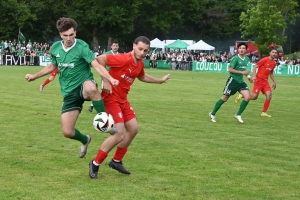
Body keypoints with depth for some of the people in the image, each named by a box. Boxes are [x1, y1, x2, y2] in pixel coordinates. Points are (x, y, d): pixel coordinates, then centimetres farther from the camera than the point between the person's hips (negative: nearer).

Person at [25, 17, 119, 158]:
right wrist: (35, 76, 24)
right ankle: (84, 140, 37)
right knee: (67, 132, 0)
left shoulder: (82, 47, -14)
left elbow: (97, 66, -26)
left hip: (83, 85, -5)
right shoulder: (55, 48, 3)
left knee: (90, 88, -45)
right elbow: (53, 65, 24)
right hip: (69, 92, 5)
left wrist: (110, 79, -41)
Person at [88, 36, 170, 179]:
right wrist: (105, 80, -28)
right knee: (120, 134, -15)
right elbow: (100, 59, -27)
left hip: (122, 99, 10)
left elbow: (142, 77, 29)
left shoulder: (140, 63, 6)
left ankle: (116, 161, 28)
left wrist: (160, 80, 35)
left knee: (133, 129, 13)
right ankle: (95, 164, -1)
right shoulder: (124, 59, -23)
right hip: (111, 98, -10)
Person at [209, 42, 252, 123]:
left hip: (241, 81, 6)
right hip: (233, 80, -6)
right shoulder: (235, 58, -14)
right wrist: (242, 72, -20)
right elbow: (230, 69, -18)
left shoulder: (247, 59, 7)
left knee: (248, 97, -11)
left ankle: (238, 115, 3)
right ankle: (212, 114, 20)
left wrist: (248, 76, 11)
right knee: (224, 98, 2)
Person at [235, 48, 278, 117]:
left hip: (265, 81, 6)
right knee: (254, 97, -10)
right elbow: (255, 67, -11)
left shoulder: (274, 63, 10)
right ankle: (241, 96, 18)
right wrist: (254, 76, -22)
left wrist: (274, 82, 18)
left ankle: (264, 112, -2)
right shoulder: (265, 60, -11)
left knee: (269, 95, -11)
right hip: (259, 80, -6)